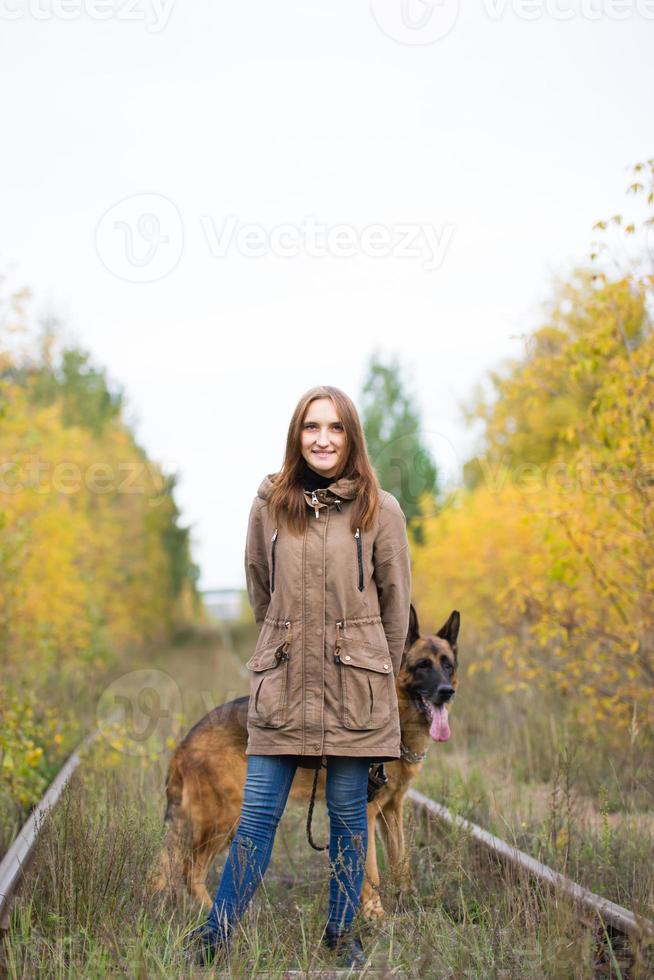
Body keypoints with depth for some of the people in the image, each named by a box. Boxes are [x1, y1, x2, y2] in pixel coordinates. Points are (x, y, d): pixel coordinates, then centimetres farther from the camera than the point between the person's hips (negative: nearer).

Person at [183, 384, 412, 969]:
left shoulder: (380, 510, -2)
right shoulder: (269, 505, 2)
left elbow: (396, 602, 6)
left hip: (355, 686, -1)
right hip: (282, 681, 1)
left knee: (349, 813, 7)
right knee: (258, 812, 1)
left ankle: (342, 932, 21)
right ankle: (217, 932, 11)